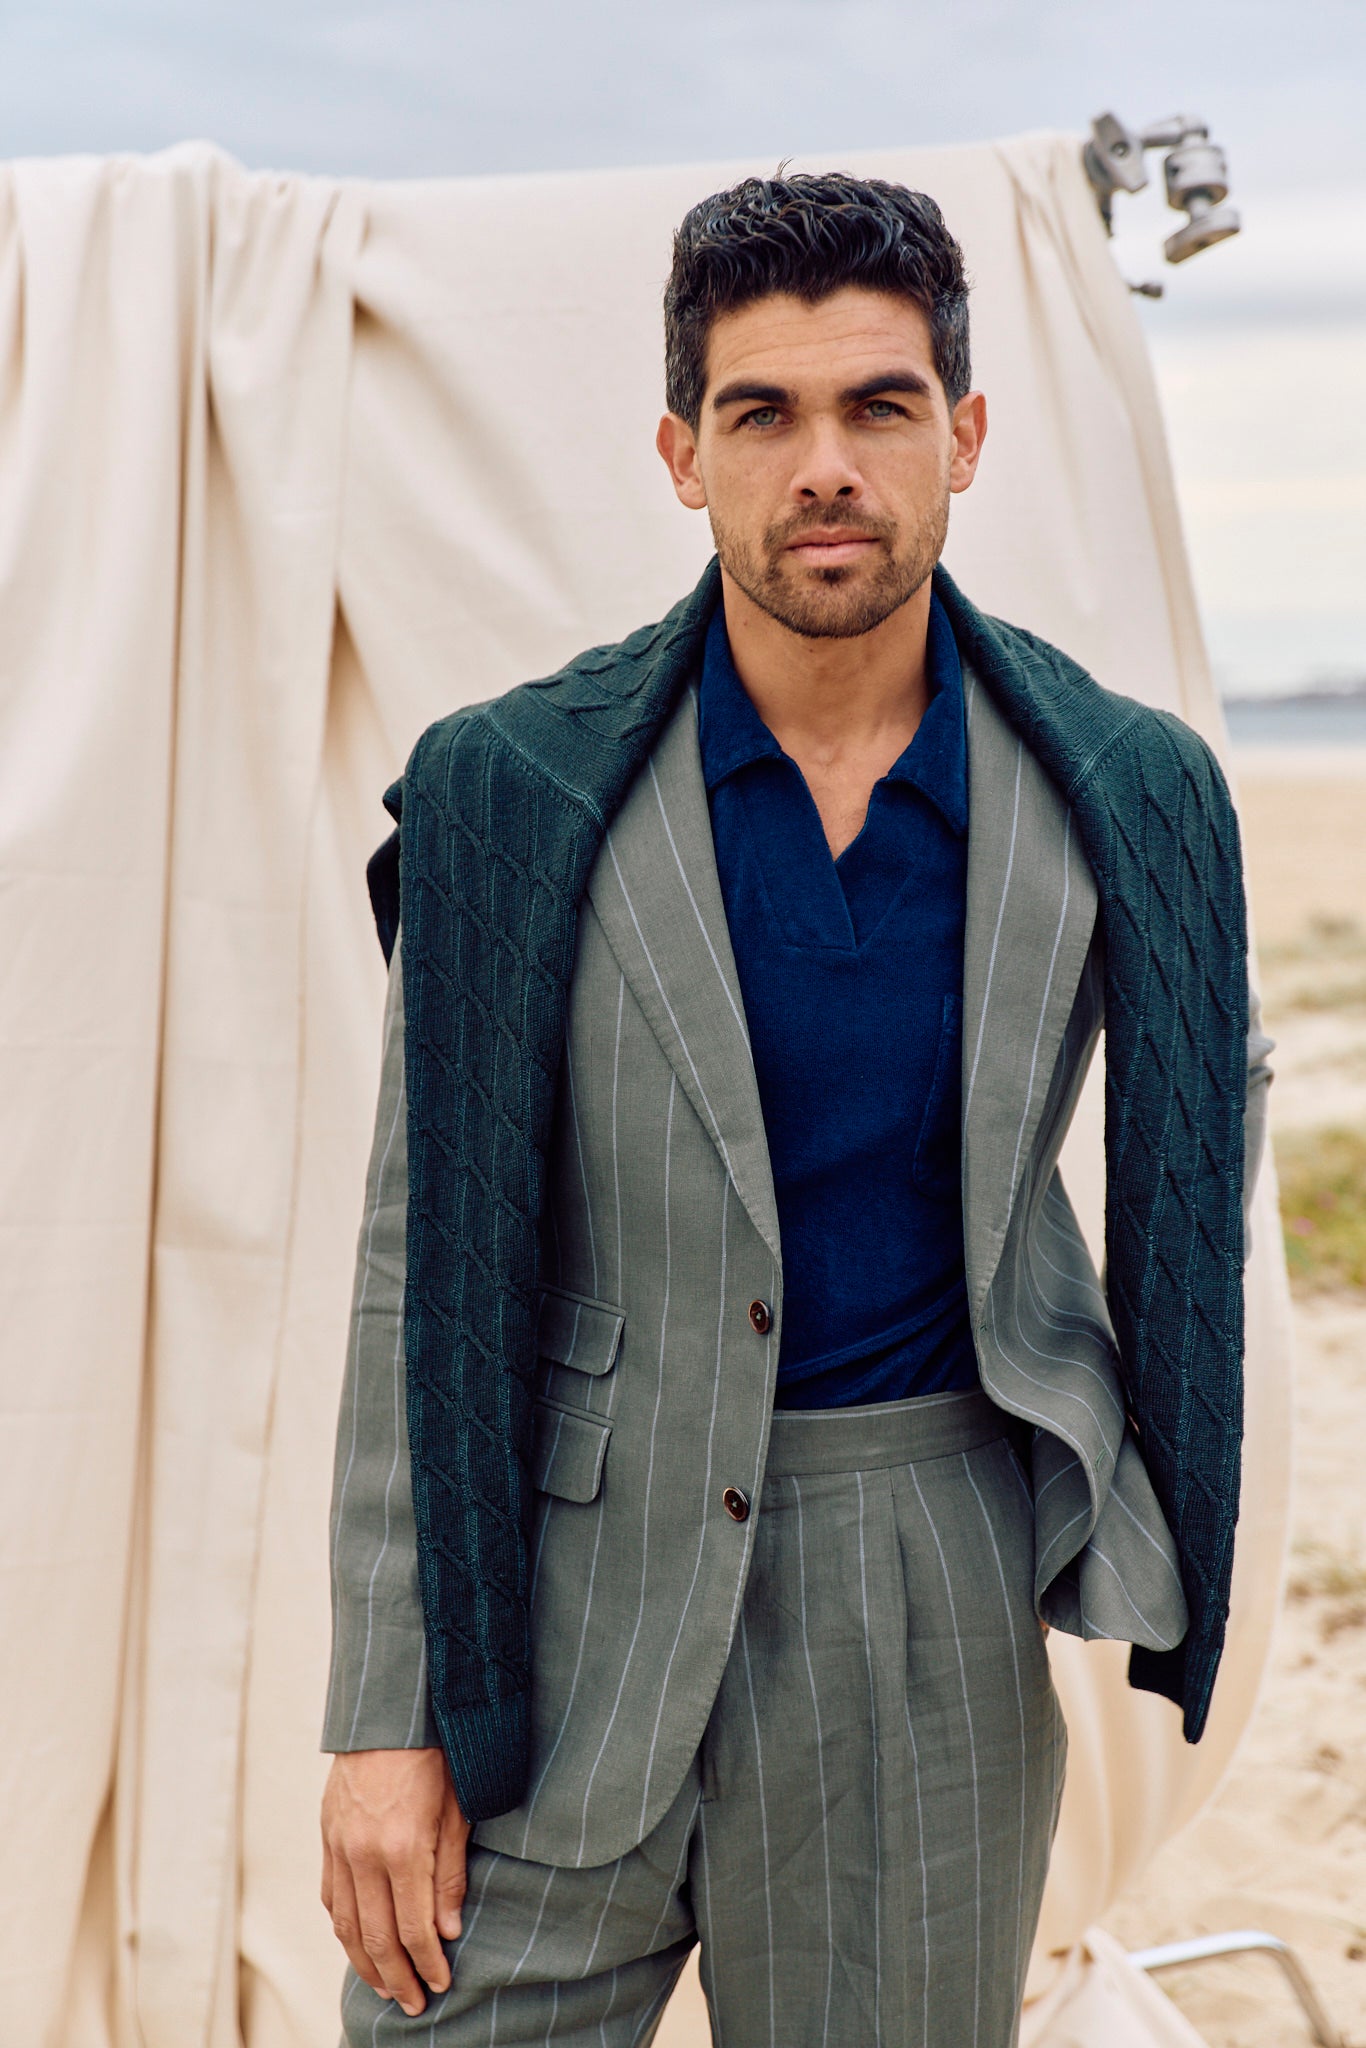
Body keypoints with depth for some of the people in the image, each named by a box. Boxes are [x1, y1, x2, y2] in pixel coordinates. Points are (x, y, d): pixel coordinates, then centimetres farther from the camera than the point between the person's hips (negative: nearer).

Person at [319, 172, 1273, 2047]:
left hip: (932, 1561, 1)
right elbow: (432, 1261, -4)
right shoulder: (512, 795, -7)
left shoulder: (1123, 798, -2)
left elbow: (1212, 1082, 19)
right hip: (577, 1565, -1)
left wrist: (1158, 1454, 13)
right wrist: (386, 1712, -5)